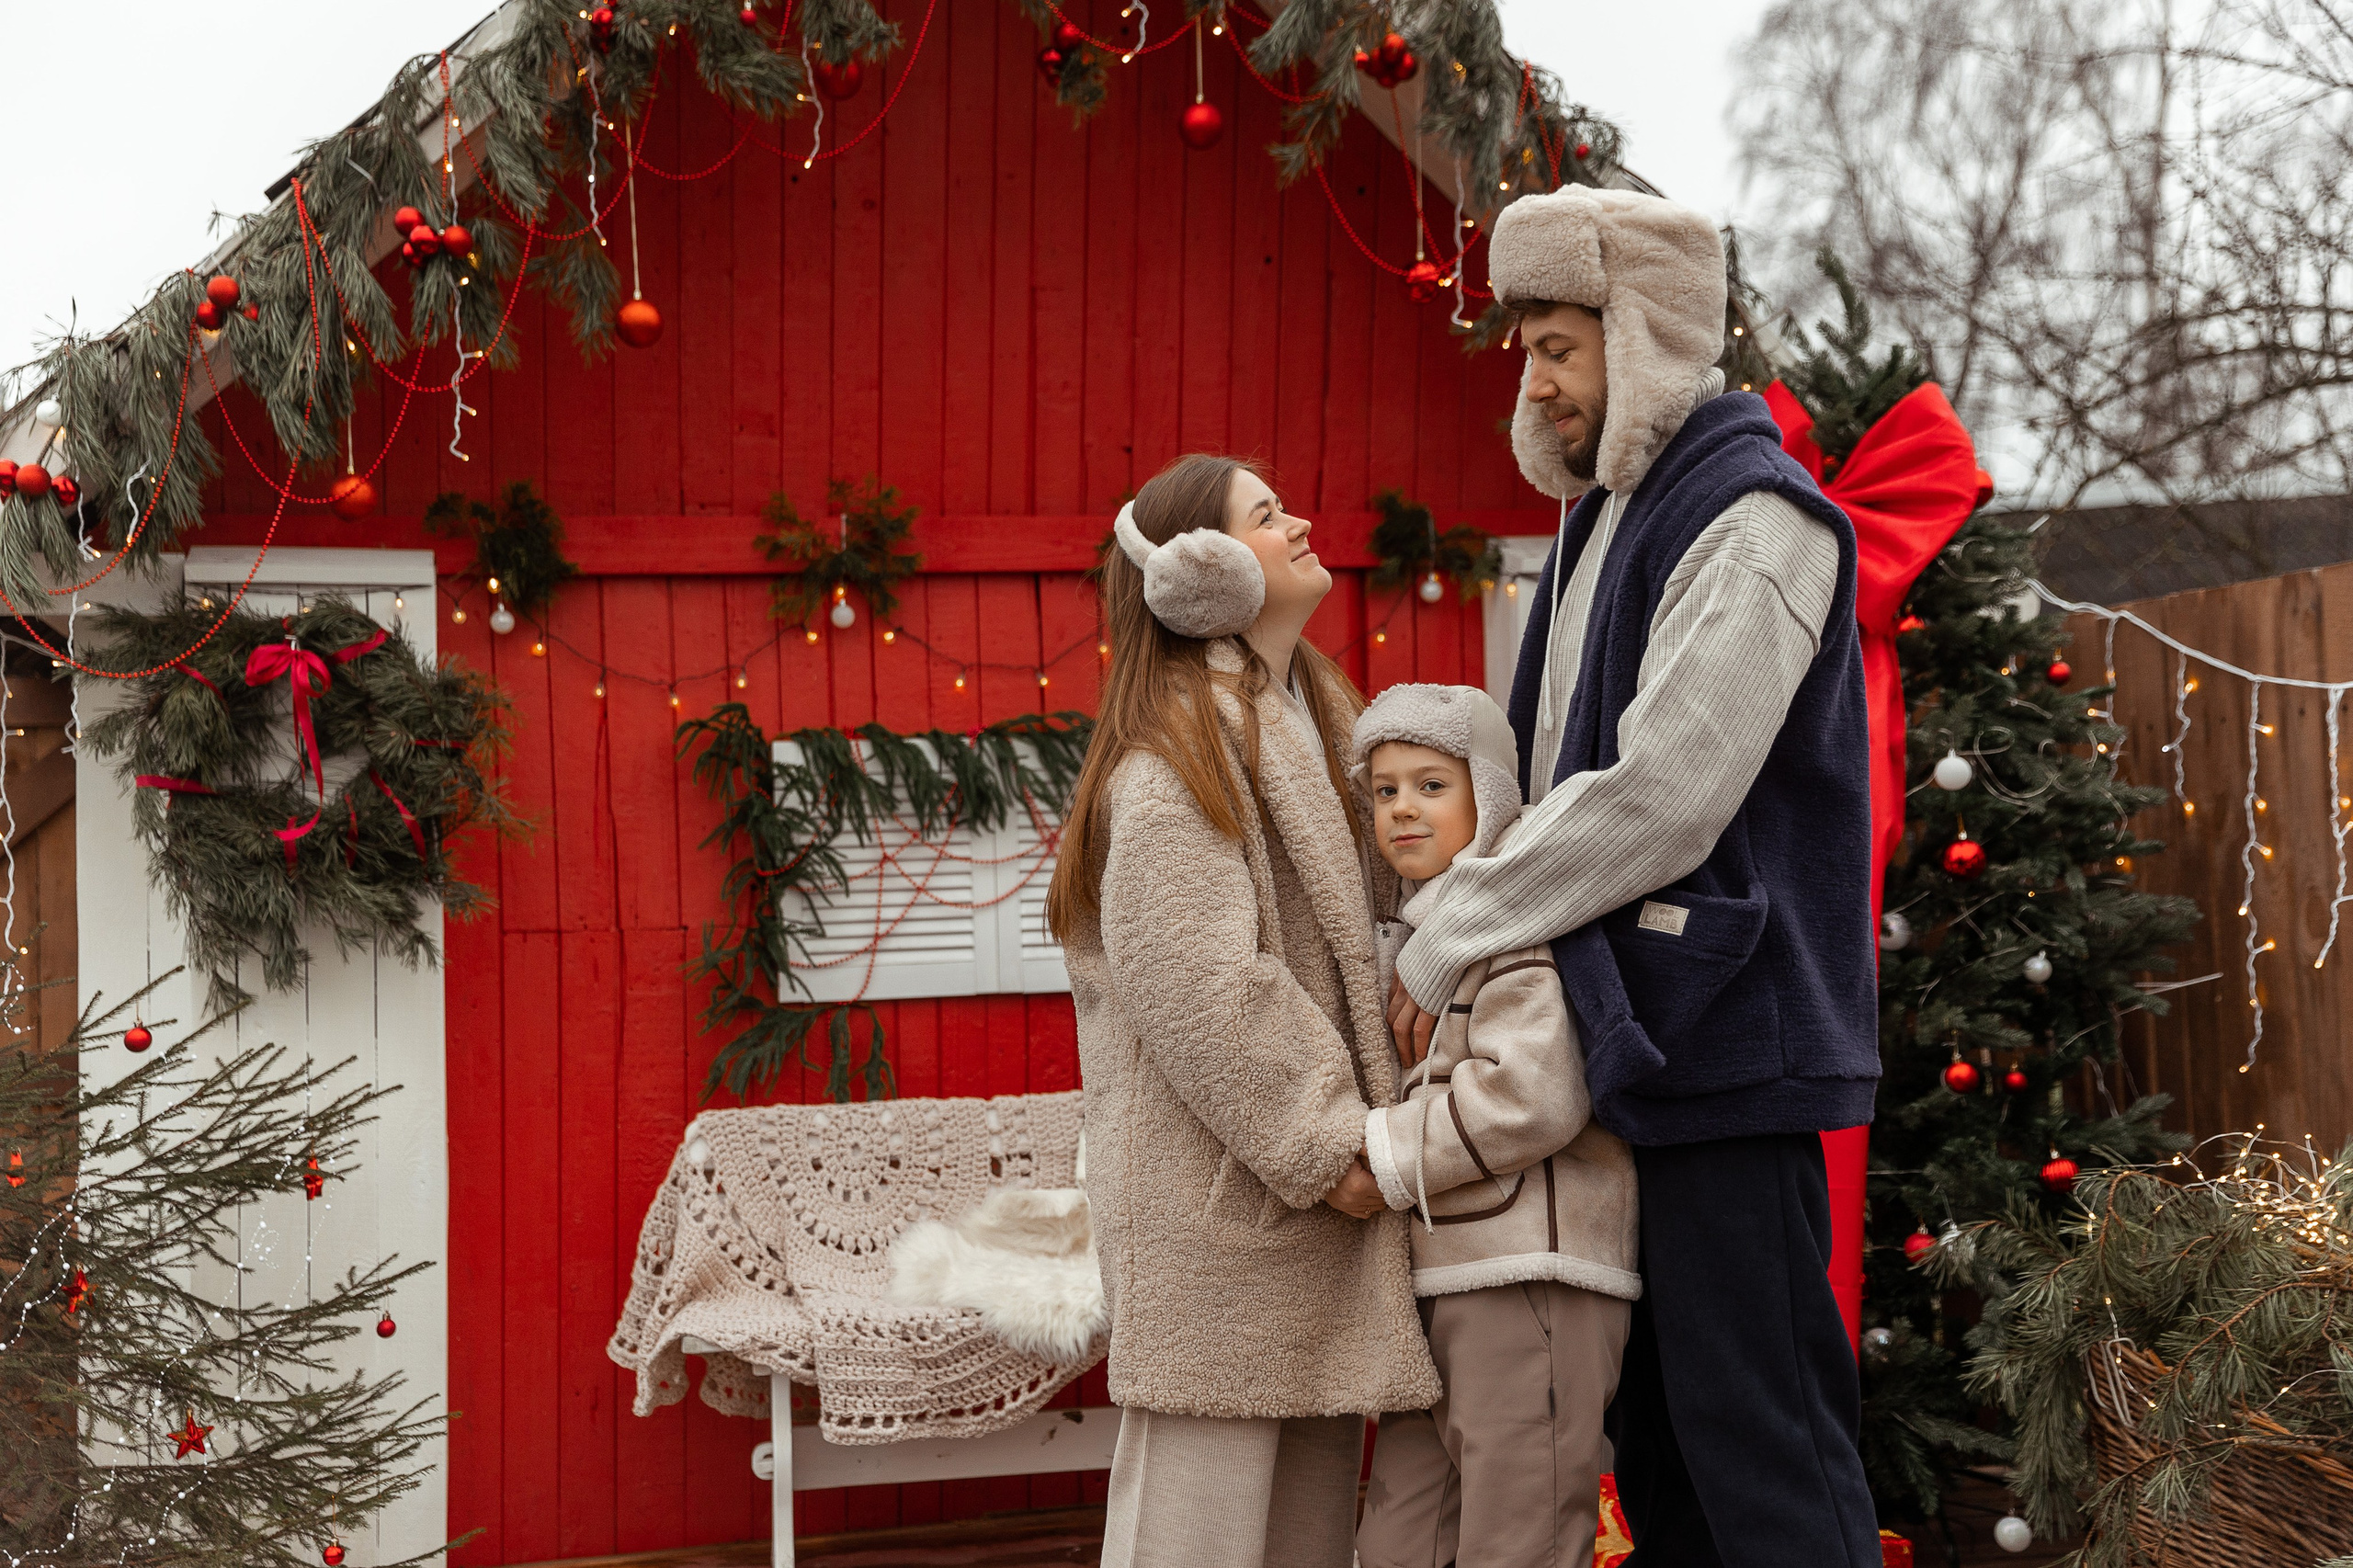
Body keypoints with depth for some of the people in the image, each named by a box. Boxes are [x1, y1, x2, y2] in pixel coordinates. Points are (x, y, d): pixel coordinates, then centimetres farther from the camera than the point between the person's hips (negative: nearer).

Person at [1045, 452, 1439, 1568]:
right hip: (1218, 1194, -9)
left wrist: (1369, 1123, 8)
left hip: (1323, 1179, 9)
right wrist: (1326, 1143, -16)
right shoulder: (1177, 758, -12)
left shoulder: (1311, 716, 18)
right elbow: (1199, 990, -19)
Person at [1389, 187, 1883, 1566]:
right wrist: (1475, 919, 8)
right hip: (1632, 1028, 10)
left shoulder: (1750, 523, -12)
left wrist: (1449, 945, -13)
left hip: (1723, 1031, -9)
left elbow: (1658, 797, -19)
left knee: (1755, 1427, -7)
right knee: (1658, 1416, 14)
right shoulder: (1608, 518, 18)